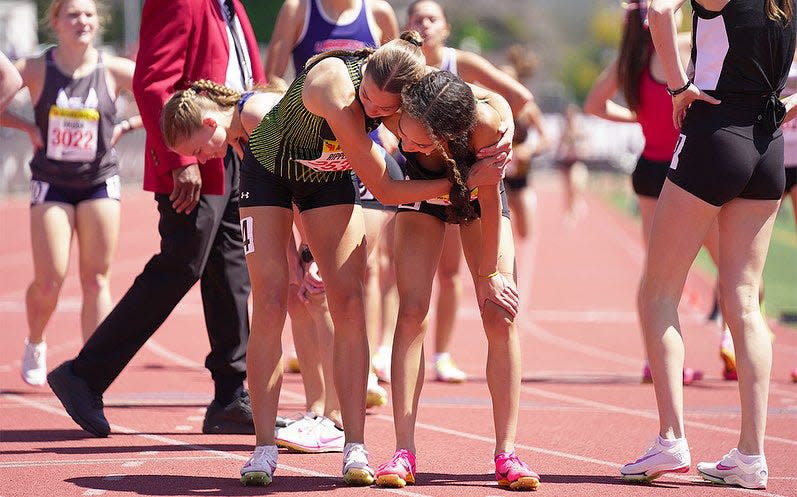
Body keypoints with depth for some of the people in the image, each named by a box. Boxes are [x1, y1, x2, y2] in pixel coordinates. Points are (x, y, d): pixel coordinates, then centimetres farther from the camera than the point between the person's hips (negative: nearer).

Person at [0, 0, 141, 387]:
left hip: (100, 183, 1)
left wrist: (126, 126, -6)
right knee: (49, 280, -5)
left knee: (96, 280, -3)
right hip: (51, 184, -1)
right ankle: (34, 344, 23)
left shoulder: (114, 71, -5)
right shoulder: (36, 70, -7)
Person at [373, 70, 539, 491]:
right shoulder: (395, 116, -38)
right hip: (421, 196, 1)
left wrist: (489, 274, -16)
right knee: (411, 312, -13)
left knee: (500, 316, -10)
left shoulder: (486, 123, -42)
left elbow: (490, 201, -26)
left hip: (476, 195, -1)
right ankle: (404, 451, -12)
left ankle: (506, 452, -6)